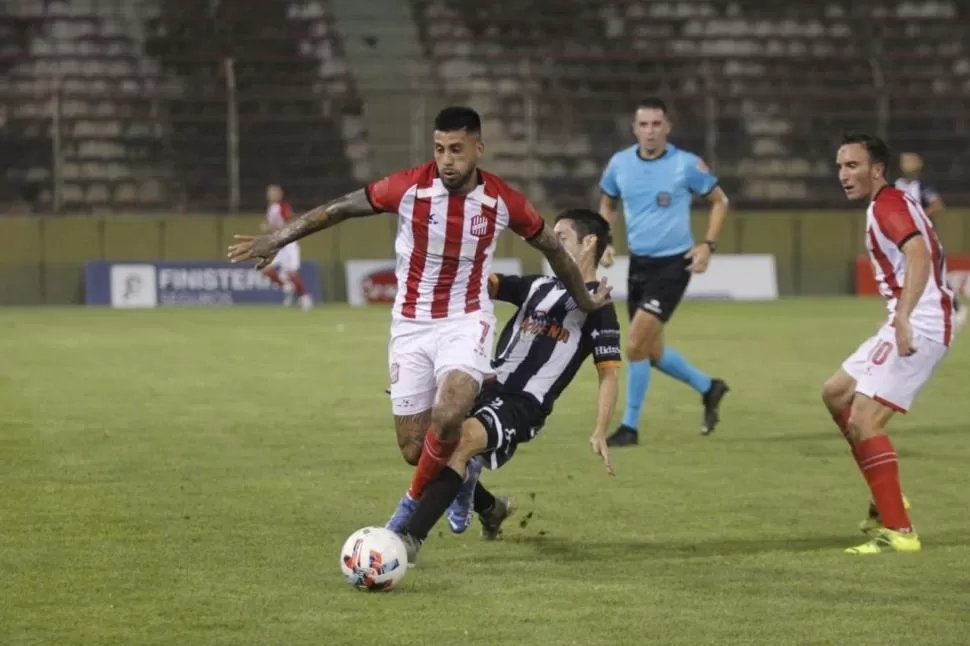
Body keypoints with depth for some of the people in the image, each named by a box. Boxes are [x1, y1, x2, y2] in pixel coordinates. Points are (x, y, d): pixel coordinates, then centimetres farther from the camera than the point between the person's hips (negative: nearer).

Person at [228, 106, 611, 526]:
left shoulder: (503, 201, -9)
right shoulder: (409, 187, -13)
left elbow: (552, 246, 8)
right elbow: (340, 208, -1)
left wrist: (583, 300, 22)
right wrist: (276, 239, -1)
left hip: (465, 322, -1)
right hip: (411, 325, 1)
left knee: (447, 417, -29)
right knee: (414, 450, 1)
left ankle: (413, 508, -5)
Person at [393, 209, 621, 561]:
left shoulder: (596, 306, 0)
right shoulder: (538, 286, 19)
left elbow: (609, 375, -3)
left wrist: (599, 434, -14)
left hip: (524, 406, -8)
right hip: (489, 388, 8)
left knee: (463, 438, -33)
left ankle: (410, 538, -38)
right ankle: (489, 508, 40)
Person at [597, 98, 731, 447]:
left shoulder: (686, 164, -11)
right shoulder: (619, 164, 0)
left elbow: (719, 201, 2)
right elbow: (608, 204, 18)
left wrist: (708, 245, -8)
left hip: (672, 264, -6)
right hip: (638, 264, 6)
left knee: (636, 345, -15)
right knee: (651, 351, 13)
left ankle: (630, 426, -1)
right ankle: (708, 388, 37)